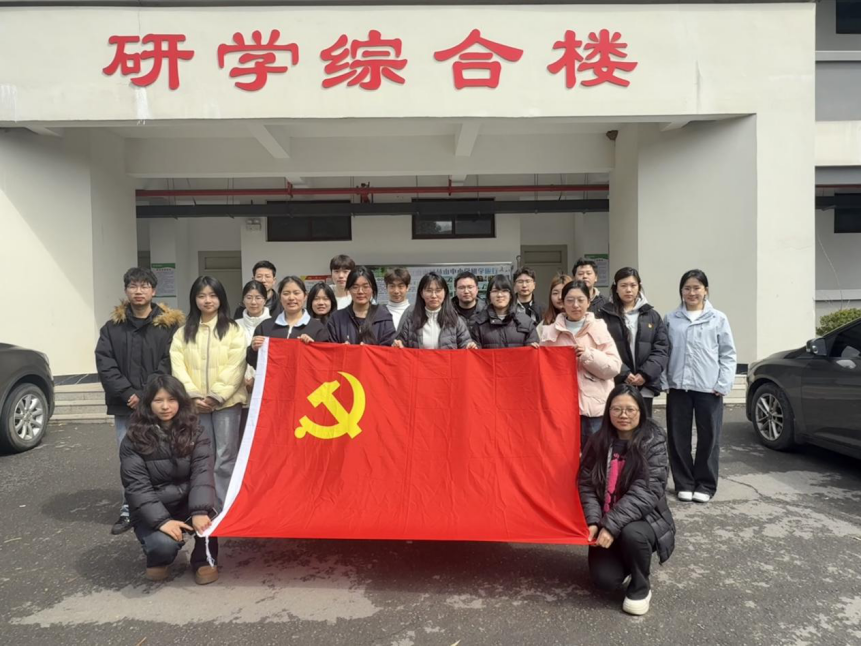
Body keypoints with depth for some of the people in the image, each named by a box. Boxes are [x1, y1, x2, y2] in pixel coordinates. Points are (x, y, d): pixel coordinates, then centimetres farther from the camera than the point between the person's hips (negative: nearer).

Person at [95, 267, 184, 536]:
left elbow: (169, 364, -5)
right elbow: (104, 364, 1)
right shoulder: (112, 327, 10)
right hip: (125, 407, 3)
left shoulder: (170, 324, 2)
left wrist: (146, 396, -12)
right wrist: (127, 393, -12)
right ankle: (129, 510, 21)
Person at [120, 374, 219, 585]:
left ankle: (204, 560, -7)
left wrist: (200, 510, -34)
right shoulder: (134, 439, -10)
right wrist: (161, 520, -27)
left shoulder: (194, 432, -6)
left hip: (187, 503, 1)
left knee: (204, 513, -33)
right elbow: (136, 486, -15)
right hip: (152, 512, -1)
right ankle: (158, 558, 7)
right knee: (164, 543, -31)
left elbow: (202, 472, -17)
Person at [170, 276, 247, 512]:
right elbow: (178, 366, 1)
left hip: (226, 401, -3)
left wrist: (216, 396, -14)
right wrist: (193, 396, -11)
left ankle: (226, 508, 5)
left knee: (226, 457, -2)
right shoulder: (183, 332, 11)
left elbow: (235, 367, -6)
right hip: (196, 404, 3)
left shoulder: (233, 330, 2)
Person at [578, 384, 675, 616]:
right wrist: (594, 522, -18)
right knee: (605, 580, -17)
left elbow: (646, 492, -23)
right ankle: (621, 563, 22)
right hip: (606, 524, 3)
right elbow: (586, 485, -2)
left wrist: (612, 525, -30)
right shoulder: (599, 441, -2)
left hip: (644, 519, -2)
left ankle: (640, 587, -4)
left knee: (632, 533, -36)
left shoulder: (653, 442, -14)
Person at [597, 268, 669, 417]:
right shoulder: (604, 316, 1)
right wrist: (623, 374, -15)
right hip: (615, 385, -2)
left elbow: (661, 349, 4)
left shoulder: (652, 316, 11)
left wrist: (645, 374, -9)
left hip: (645, 386, 3)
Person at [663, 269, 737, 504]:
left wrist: (723, 384, -7)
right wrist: (663, 380, -2)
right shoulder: (671, 319, 7)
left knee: (708, 437, 6)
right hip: (678, 387, 1)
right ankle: (684, 484, 20)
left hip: (709, 388, -1)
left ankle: (705, 485, 19)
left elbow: (728, 354, 2)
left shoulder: (718, 319, 3)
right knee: (678, 438, 7)